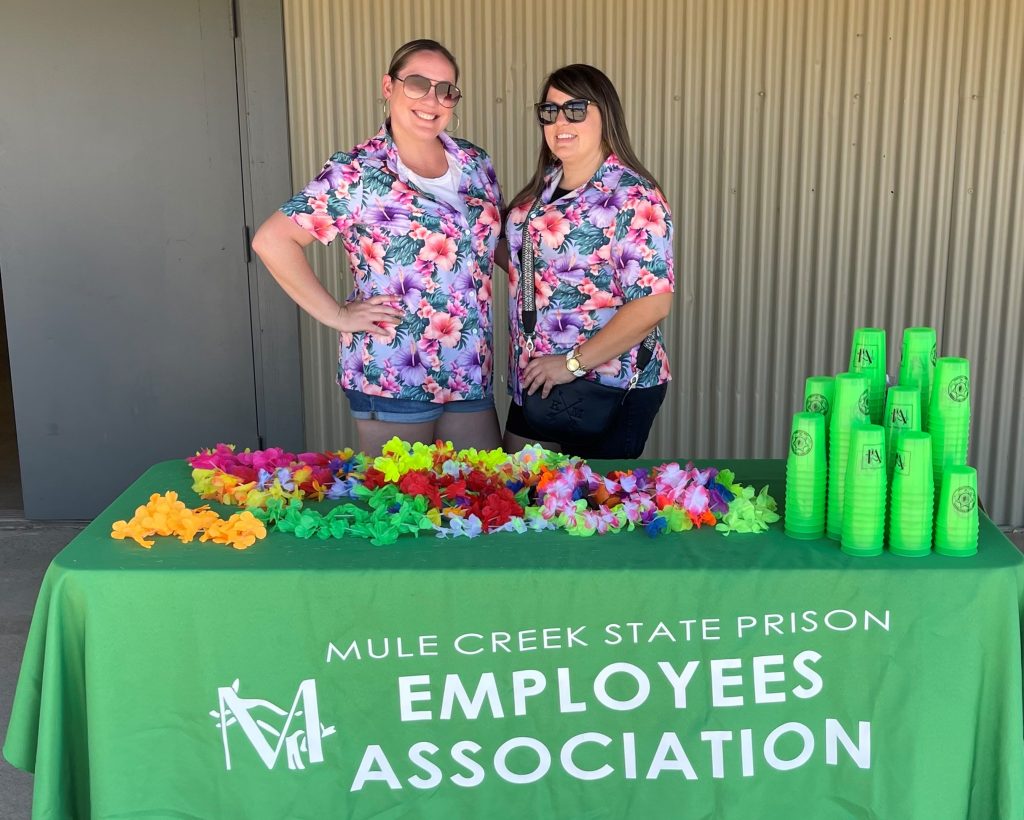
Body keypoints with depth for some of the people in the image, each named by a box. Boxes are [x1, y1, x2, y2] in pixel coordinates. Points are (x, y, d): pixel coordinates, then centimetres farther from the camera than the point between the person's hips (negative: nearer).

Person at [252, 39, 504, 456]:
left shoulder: (475, 163, 7)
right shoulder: (357, 173, -9)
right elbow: (271, 240, -12)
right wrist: (336, 315, -12)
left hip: (471, 376, 5)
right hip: (392, 378, -5)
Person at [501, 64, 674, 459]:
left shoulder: (632, 197, -16)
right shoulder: (544, 184, 7)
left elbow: (652, 304, -23)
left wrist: (572, 364, -21)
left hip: (609, 392, -7)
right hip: (535, 384, 8)